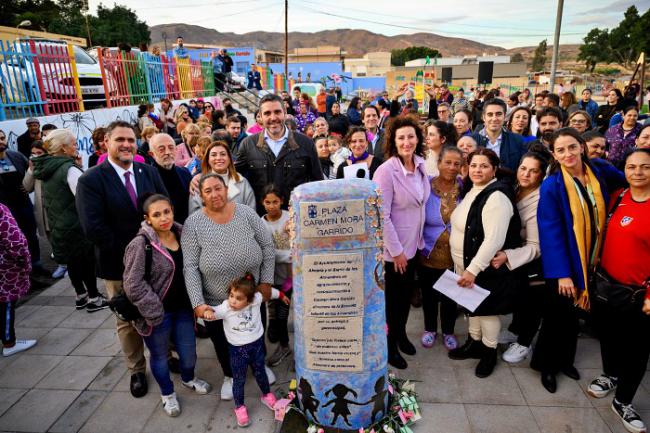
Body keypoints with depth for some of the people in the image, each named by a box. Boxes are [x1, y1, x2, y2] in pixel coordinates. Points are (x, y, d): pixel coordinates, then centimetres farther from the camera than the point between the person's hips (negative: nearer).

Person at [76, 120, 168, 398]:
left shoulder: (149, 172, 0)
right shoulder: (90, 180, -12)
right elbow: (93, 227, -19)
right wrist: (129, 253, -18)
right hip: (119, 265, -3)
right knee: (128, 321, 15)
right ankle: (136, 370, 35)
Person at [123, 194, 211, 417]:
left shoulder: (181, 233, -2)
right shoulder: (140, 244, -19)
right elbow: (133, 285, -19)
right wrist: (155, 312, -18)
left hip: (183, 307, 5)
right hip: (158, 313, -4)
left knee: (188, 351, 16)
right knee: (159, 354, 16)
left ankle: (188, 378, 48)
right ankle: (167, 393, 41)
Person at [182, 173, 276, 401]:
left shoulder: (246, 213, -8)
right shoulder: (193, 223, -12)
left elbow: (267, 245, -3)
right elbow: (190, 267, -13)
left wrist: (266, 281, -6)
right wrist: (198, 303, -19)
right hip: (215, 302, -1)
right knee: (222, 341, 18)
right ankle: (230, 375, 47)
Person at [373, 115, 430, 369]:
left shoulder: (420, 164, -1)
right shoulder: (386, 171, -22)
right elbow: (382, 216, -23)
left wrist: (419, 237, 11)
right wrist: (396, 250, -19)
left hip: (413, 243, 7)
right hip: (393, 247, -7)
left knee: (407, 293, 22)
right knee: (393, 297, 10)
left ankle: (401, 333, 44)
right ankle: (390, 345, 31)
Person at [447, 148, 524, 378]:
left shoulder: (497, 196, -23)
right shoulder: (471, 190, 6)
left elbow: (494, 240, -30)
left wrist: (473, 269, -31)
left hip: (488, 268, -8)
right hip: (467, 265, 8)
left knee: (487, 309, 8)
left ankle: (489, 351, 27)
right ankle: (474, 343, 38)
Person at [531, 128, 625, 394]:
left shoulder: (600, 171, -3)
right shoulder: (551, 186, -17)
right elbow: (551, 232, -18)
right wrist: (562, 273, -21)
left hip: (591, 260, 5)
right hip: (564, 264, -5)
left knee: (575, 313, 20)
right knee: (557, 314, 6)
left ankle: (565, 359, 42)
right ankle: (546, 364, 29)